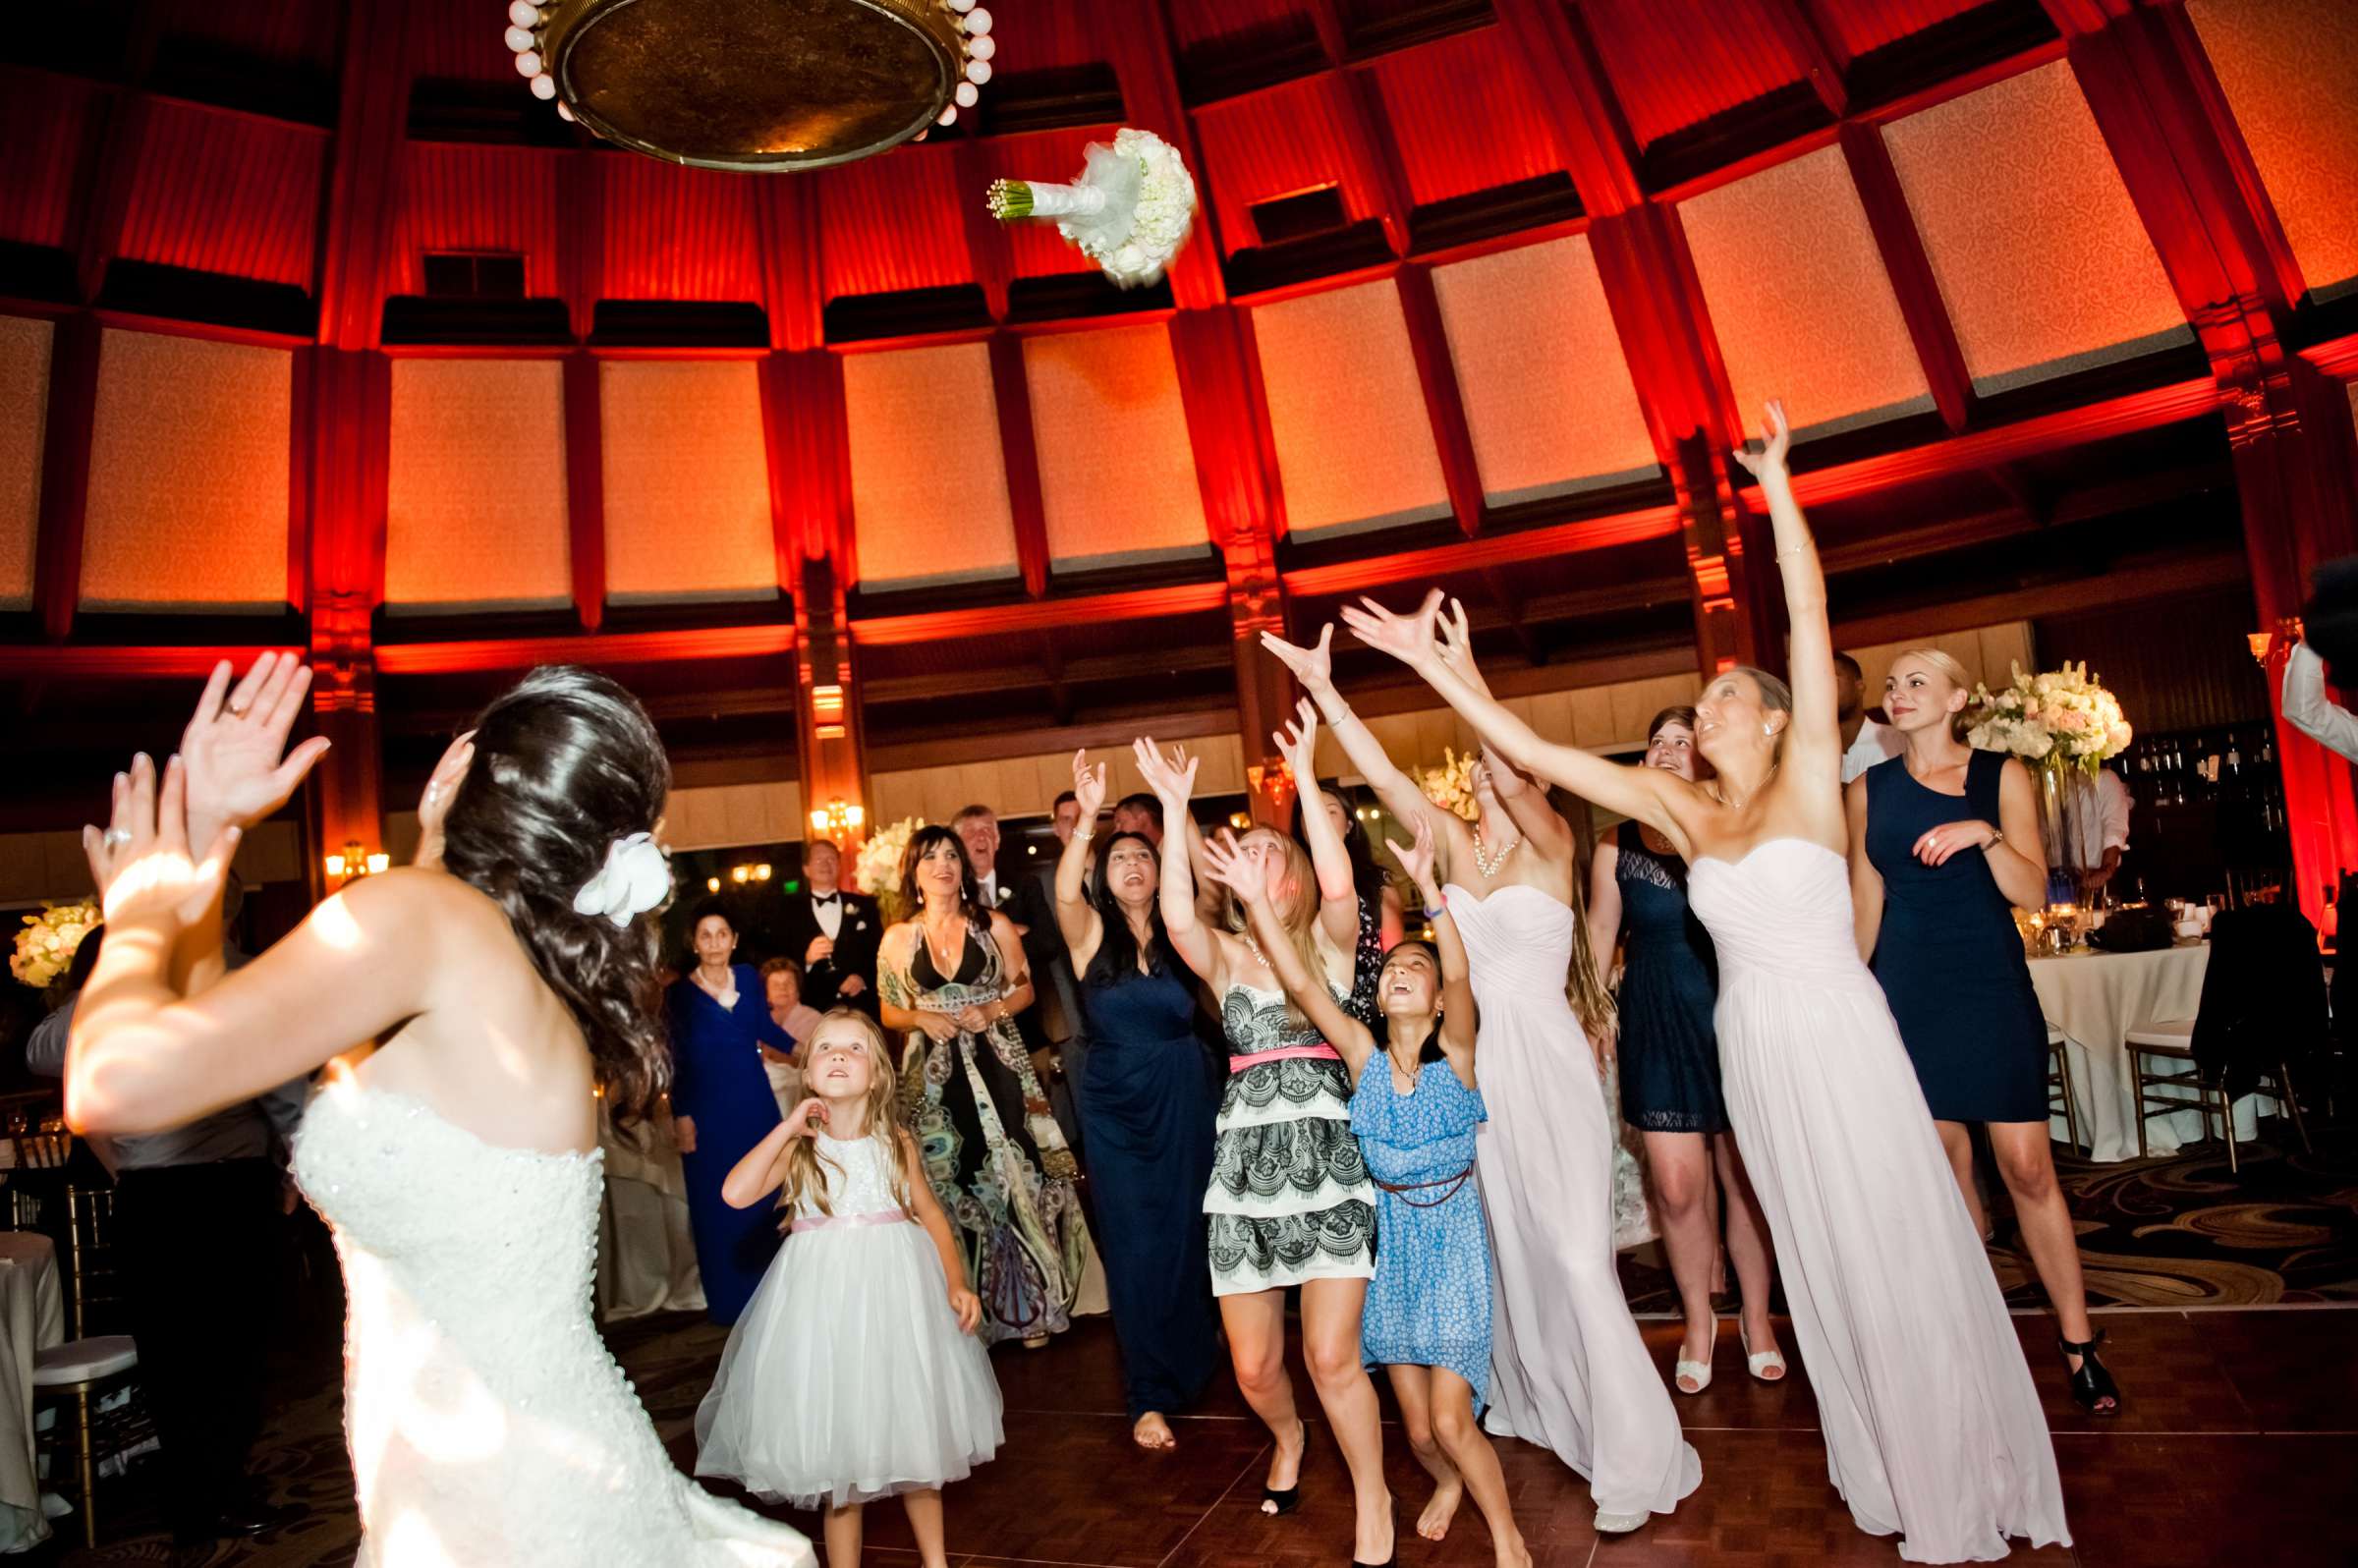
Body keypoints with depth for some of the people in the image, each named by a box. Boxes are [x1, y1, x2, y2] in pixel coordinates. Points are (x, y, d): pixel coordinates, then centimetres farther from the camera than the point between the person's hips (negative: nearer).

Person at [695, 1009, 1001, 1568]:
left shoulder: (896, 1142, 0)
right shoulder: (798, 1145, -4)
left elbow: (931, 1213, 7)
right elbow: (736, 1193, -19)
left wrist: (957, 1284, -3)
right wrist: (788, 1127, -15)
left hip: (896, 1297, 2)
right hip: (824, 1304, -1)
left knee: (915, 1434, 12)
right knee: (838, 1443, 6)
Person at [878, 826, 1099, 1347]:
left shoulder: (994, 925, 3)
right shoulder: (898, 938, 5)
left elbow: (1024, 989, 7)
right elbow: (889, 1012, 8)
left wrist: (993, 1010, -12)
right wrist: (922, 1018, -11)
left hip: (997, 1068, -1)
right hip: (935, 1077, 1)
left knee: (1015, 1176, -2)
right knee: (950, 1184, 4)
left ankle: (1029, 1305, 12)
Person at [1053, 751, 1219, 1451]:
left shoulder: (1179, 935, 1)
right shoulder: (1092, 933, -4)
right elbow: (1064, 892, -24)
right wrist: (1088, 815, -38)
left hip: (1185, 1103, 2)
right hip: (1117, 1109, -1)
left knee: (1189, 1236, 12)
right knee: (1137, 1248, 3)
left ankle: (1194, 1362, 37)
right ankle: (1151, 1398, 15)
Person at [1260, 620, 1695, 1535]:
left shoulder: (1550, 842, -6)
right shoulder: (1453, 841, 7)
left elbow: (1516, 780, -25)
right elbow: (1383, 776, -2)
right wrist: (1323, 689, -9)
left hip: (1546, 1060, -5)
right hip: (1474, 1063, 5)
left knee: (1572, 1252, -6)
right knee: (1505, 1246, 16)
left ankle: (1635, 1457, 5)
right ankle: (1534, 1402, 36)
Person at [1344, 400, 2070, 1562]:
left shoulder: (1809, 776, -6)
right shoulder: (1679, 808, 4)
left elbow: (1809, 615, -16)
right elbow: (1538, 754, -1)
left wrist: (1775, 480, -18)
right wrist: (1437, 669, -5)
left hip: (1837, 1040, -5)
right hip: (1750, 1050, 5)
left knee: (1897, 1254, 7)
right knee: (1819, 1263, 17)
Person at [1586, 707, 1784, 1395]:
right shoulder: (1618, 843, 3)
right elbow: (1599, 935, 9)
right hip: (1656, 1025, 1)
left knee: (1744, 1179, 9)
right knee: (1676, 1184, 1)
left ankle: (1756, 1317, 31)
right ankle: (1698, 1320, 24)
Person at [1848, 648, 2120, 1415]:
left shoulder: (2001, 775, 1)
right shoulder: (1868, 789, 5)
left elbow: (2031, 892, -6)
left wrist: (1984, 834, -22)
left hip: (1992, 987, -1)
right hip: (1910, 993, 2)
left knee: (2028, 1168, -2)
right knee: (1946, 1167, 8)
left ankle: (2077, 1340, 12)